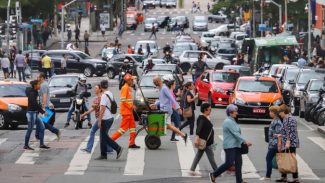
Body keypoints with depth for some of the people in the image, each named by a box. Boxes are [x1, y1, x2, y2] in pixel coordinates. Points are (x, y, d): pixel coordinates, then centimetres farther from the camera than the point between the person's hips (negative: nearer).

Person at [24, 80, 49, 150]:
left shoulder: (35, 92, 12)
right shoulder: (32, 93, -16)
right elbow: (35, 104, -22)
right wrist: (43, 112, -19)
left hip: (35, 113, 10)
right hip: (31, 112, -10)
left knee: (42, 127, 8)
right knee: (30, 129, -4)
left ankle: (41, 144, 10)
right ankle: (26, 145, 3)